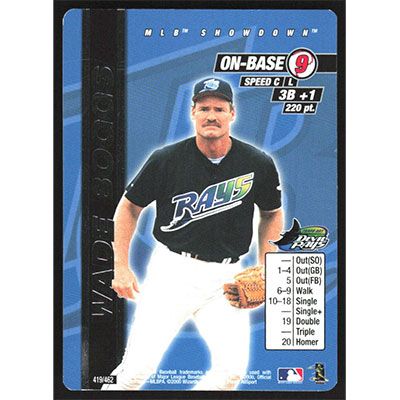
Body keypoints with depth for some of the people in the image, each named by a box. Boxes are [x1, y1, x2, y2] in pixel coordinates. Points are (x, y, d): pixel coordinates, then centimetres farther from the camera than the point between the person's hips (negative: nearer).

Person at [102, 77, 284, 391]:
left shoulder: (258, 164, -2)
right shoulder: (167, 159, -6)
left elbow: (273, 213, 14)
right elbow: (129, 207, 6)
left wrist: (264, 267, 4)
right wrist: (121, 267, 1)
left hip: (226, 276, 2)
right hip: (171, 270, -2)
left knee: (233, 370, -7)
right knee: (139, 366, -8)